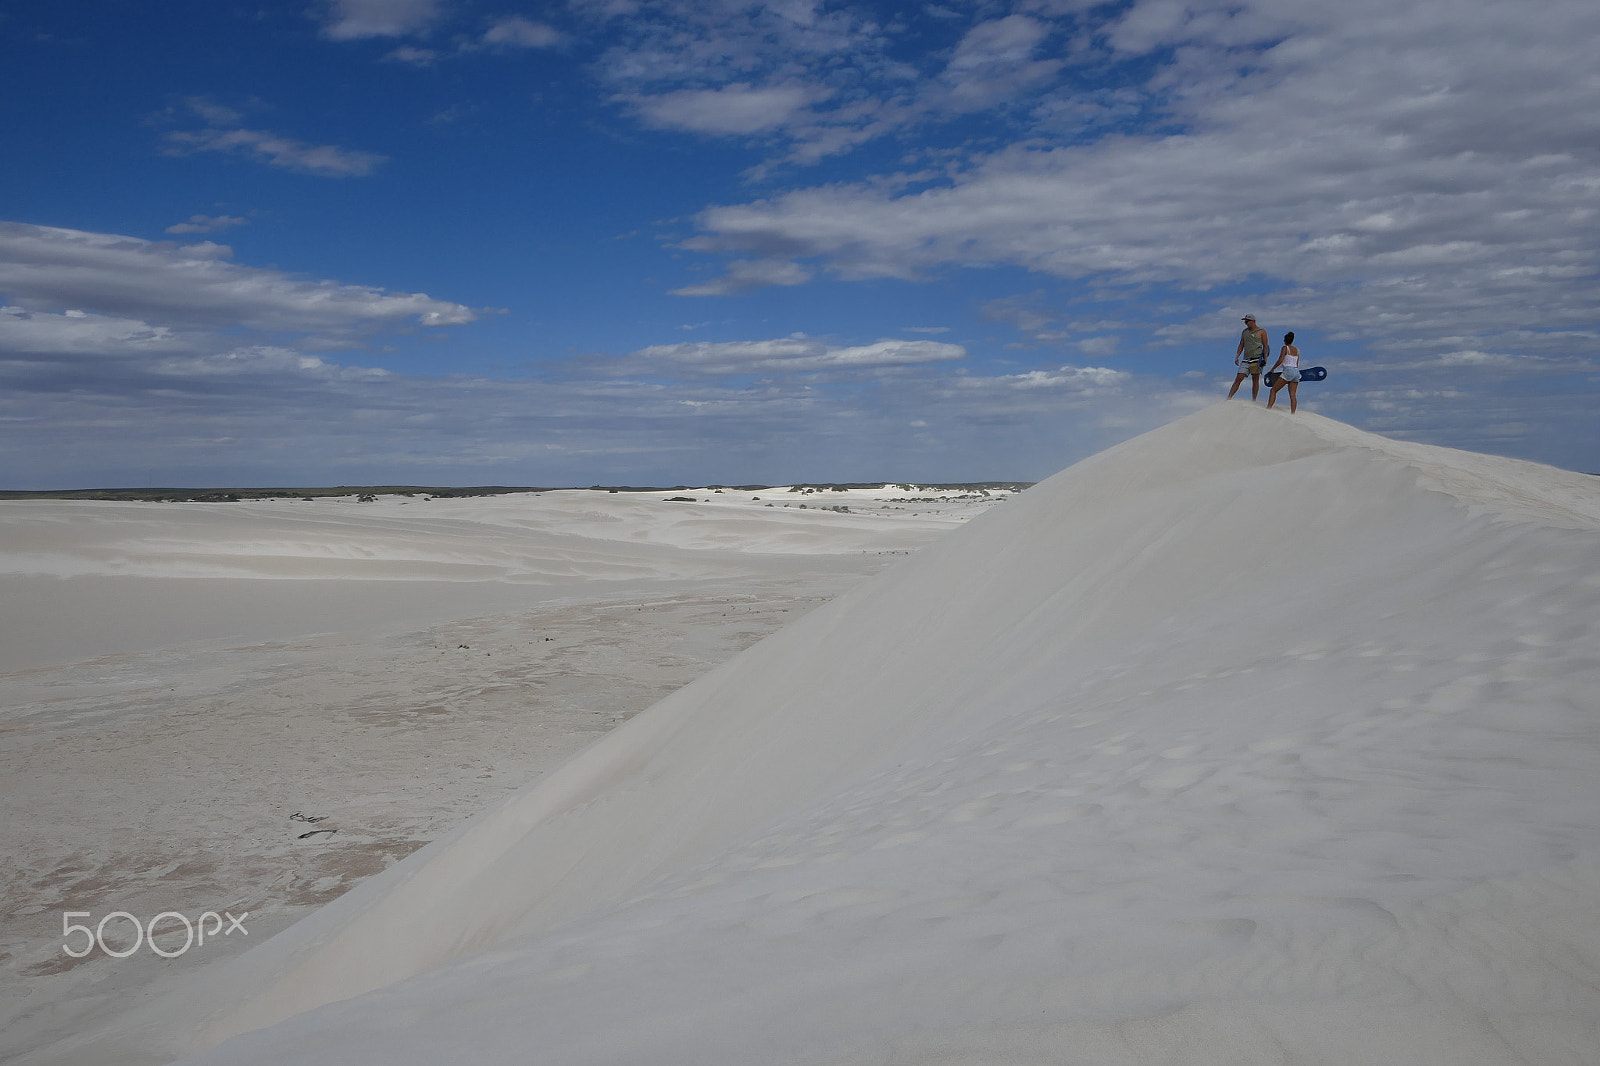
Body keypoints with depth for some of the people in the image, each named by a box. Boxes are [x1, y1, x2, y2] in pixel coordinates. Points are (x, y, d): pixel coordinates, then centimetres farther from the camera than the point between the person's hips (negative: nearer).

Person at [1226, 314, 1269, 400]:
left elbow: (1265, 346, 0)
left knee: (1255, 380, -2)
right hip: (1246, 360, 4)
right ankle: (1228, 398, -7)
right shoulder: (1245, 332, 16)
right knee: (1238, 379, -4)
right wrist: (1237, 357, 8)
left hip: (1257, 359, -4)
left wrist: (1265, 358, -9)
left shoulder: (1262, 332, 3)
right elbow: (1241, 345, 19)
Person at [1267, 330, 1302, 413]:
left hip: (1288, 371, -7)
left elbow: (1280, 360, -11)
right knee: (1292, 395, 2)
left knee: (1273, 390, -2)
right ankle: (1293, 413, -7)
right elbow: (1297, 364, 21)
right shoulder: (1297, 350, 17)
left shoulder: (1285, 348, -2)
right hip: (1296, 372, 7)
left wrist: (1273, 369, 1)